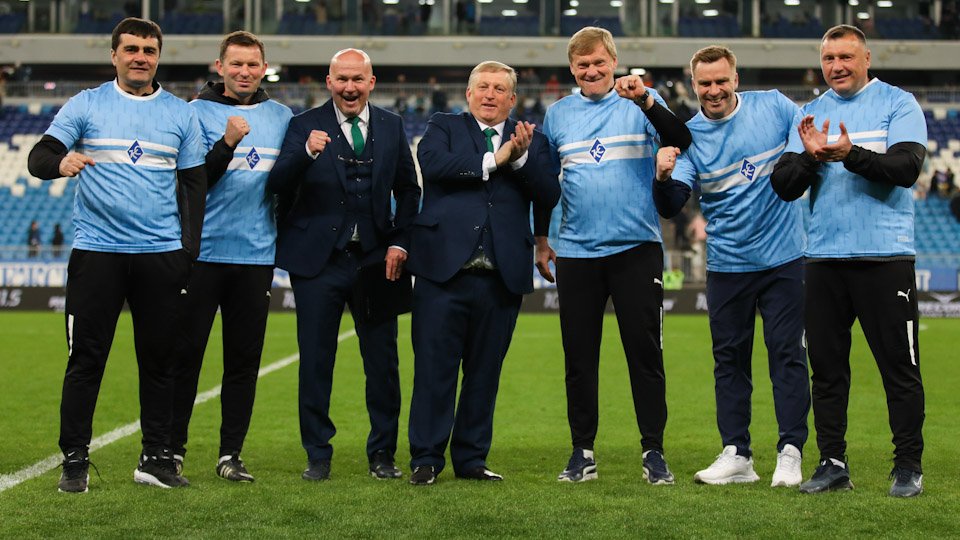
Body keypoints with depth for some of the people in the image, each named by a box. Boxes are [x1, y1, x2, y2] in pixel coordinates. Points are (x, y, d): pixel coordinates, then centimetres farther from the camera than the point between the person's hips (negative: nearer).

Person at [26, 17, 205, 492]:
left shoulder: (181, 114, 11)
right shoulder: (86, 105, 4)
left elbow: (194, 184, 12)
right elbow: (38, 158, -2)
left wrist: (189, 250, 3)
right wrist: (61, 162, -27)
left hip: (161, 254, 2)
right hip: (96, 252, -2)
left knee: (160, 360, 5)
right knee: (86, 360, -2)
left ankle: (156, 459, 13)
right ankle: (74, 461, 4)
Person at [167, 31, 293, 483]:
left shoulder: (280, 116, 11)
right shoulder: (198, 113, 0)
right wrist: (227, 144, -22)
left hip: (256, 253, 3)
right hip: (202, 251, -3)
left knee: (244, 357, 5)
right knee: (186, 352, 0)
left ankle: (231, 454, 12)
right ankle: (173, 449, 9)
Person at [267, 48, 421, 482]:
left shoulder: (391, 127, 8)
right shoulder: (305, 126, -1)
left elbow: (408, 190, 14)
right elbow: (277, 186, -12)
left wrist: (399, 242, 1)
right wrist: (306, 153, -29)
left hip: (376, 259, 2)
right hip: (318, 260, -2)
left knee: (383, 362, 4)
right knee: (315, 361, 3)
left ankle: (382, 454, 17)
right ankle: (318, 456, 14)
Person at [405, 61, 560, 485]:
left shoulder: (531, 141, 15)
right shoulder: (444, 127, 11)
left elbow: (549, 195, 1)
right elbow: (432, 164, -11)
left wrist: (522, 157, -13)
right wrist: (492, 160, -9)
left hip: (502, 275, 2)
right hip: (445, 267, -2)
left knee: (485, 371, 8)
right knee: (434, 368, -1)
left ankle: (471, 458, 18)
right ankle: (426, 459, 6)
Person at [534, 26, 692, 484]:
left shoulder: (640, 103, 1)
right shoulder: (558, 114, 10)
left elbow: (681, 141, -16)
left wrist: (645, 101, -31)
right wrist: (541, 239, 15)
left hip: (636, 247, -3)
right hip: (576, 253, 3)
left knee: (645, 352, -1)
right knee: (579, 356, 6)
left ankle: (653, 452, 5)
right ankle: (582, 452, 14)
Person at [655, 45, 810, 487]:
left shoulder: (773, 106, -2)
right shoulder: (688, 135, -2)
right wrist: (663, 175, -33)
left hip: (782, 256, -1)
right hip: (727, 264, 2)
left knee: (787, 353, -1)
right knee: (729, 358, 6)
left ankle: (790, 453, 5)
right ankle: (736, 454, 14)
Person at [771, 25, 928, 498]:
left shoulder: (898, 104, 1)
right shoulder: (810, 114, 13)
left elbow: (907, 168, -13)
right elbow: (784, 187, 7)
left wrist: (851, 154, -25)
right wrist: (810, 156, -13)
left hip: (884, 257, -4)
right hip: (824, 258, 4)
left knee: (899, 365, -1)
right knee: (826, 366, 7)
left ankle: (909, 466, 6)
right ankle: (833, 464, 15)